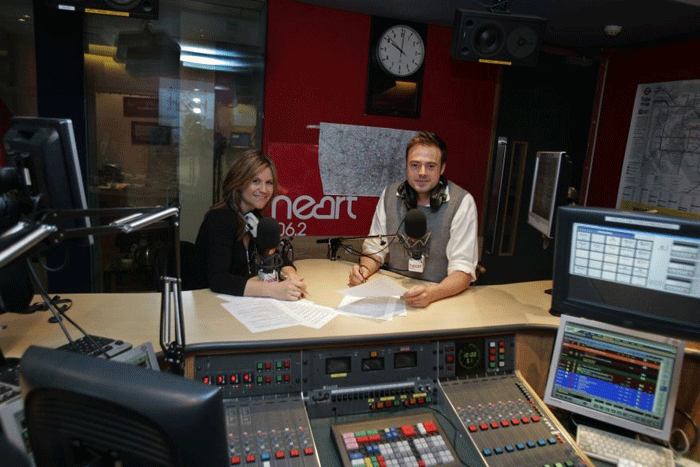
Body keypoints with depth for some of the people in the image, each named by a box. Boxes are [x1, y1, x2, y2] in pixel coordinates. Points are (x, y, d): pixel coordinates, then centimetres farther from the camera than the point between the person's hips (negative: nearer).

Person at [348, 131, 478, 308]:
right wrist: (365, 269, -12)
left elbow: (463, 270, -13)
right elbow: (375, 247, 9)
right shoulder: (390, 194, 3)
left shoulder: (462, 202, -9)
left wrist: (432, 293, -31)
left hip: (442, 297, -2)